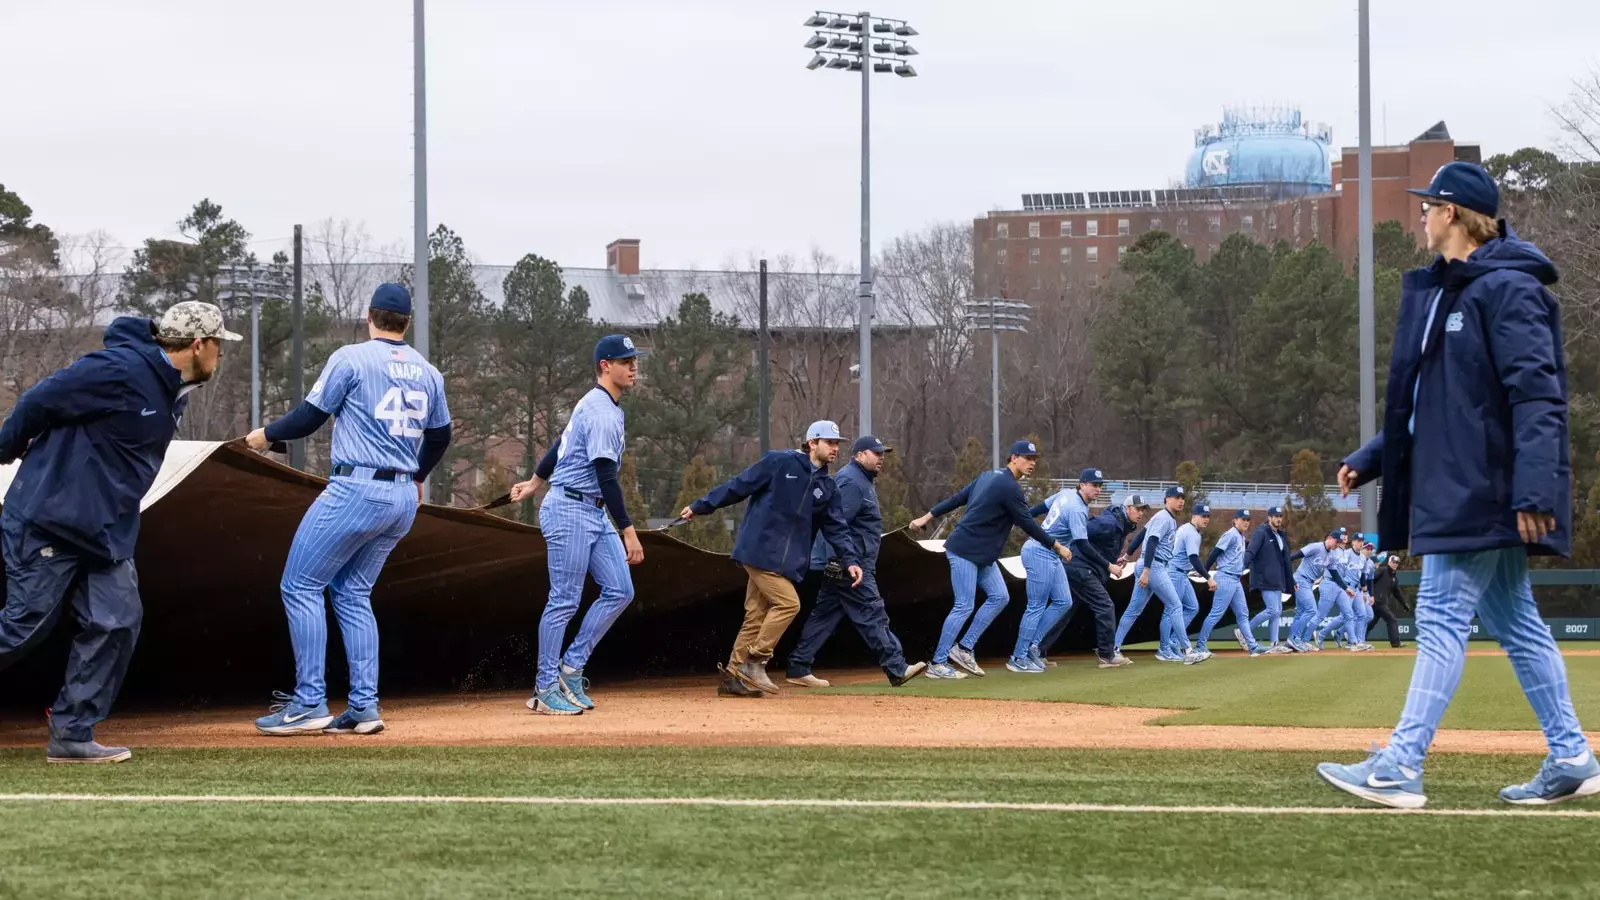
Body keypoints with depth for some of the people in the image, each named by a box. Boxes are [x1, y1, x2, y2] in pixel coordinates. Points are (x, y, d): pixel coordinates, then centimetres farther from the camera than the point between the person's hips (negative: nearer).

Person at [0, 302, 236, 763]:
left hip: (107, 530, 9)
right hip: (49, 518, -9)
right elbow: (40, 401, -14)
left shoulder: (174, 393, 10)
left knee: (117, 621, -1)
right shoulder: (119, 371, -20)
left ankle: (72, 735, 6)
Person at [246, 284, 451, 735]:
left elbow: (309, 418, -5)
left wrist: (266, 435, 14)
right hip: (405, 499, 7)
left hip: (357, 491, -7)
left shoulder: (351, 358, -6)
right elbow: (440, 436, 22)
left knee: (300, 587, 0)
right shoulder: (428, 372, 12)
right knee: (352, 594, 15)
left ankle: (309, 704, -5)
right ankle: (364, 708, 7)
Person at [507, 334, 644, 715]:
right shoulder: (602, 413, -18)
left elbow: (562, 443, 25)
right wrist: (627, 530, -26)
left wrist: (535, 483, 36)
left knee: (619, 590, 5)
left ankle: (571, 669, 10)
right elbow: (606, 477, -24)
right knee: (564, 601, -5)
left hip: (594, 513, 10)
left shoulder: (597, 405, 14)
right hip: (570, 511, -10)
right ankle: (546, 689, 2)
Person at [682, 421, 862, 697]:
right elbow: (738, 486, -3)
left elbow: (837, 528, 10)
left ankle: (733, 676, 10)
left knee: (757, 617, 5)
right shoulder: (780, 463, -5)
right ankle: (754, 662, -7)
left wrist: (849, 560, -6)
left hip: (786, 561, 7)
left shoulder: (828, 487, 13)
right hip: (760, 549, -7)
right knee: (788, 603, -16)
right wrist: (700, 507, -2)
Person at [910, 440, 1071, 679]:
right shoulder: (1010, 487, -16)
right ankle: (937, 664, -4)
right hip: (964, 551, -10)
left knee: (999, 597, 9)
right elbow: (1027, 524, -15)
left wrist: (927, 517, 15)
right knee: (964, 606, -8)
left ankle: (964, 649, 11)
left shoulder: (988, 477, 12)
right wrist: (1056, 546, -6)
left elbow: (957, 498, 14)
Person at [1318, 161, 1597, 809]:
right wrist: (1370, 459, 20)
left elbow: (1538, 394, -21)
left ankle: (1401, 766, -11)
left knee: (1442, 619, -10)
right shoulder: (1440, 291, 17)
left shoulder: (1507, 289, -13)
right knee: (1514, 621, 10)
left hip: (1481, 488, -10)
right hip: (1454, 486, 10)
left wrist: (1534, 487, -28)